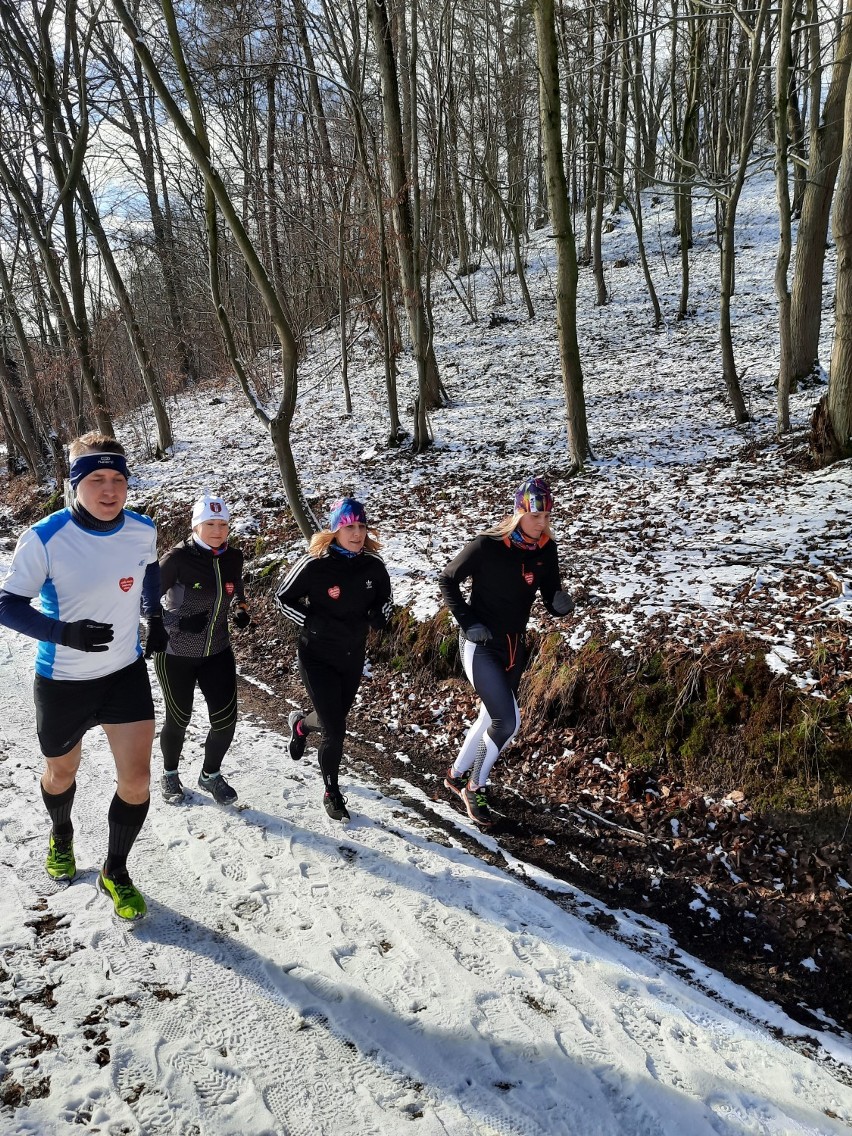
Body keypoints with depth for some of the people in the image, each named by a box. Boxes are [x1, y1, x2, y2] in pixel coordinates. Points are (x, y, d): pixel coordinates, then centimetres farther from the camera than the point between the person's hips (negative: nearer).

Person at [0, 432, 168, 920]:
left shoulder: (143, 530, -9)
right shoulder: (45, 538, -22)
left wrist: (155, 616, 10)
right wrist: (64, 633, -29)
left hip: (127, 672, 2)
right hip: (62, 681, -2)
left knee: (136, 779, -2)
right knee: (62, 773, 21)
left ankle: (115, 871, 24)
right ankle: (62, 836, 55)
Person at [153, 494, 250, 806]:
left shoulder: (233, 557, -5)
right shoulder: (178, 558, -20)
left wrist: (241, 609, -4)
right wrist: (179, 622, -26)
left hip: (217, 652, 4)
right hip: (176, 654, -4)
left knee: (226, 720, 2)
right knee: (178, 720, 11)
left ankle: (211, 775, 29)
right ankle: (170, 774, 40)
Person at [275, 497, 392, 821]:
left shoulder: (373, 564, -9)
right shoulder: (313, 564, -20)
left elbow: (383, 597, 10)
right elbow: (283, 598, -9)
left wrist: (380, 617, -10)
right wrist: (312, 623, -19)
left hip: (353, 655, 5)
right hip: (317, 656, -4)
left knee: (335, 721, 19)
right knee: (335, 730, -7)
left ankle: (301, 724, 55)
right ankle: (332, 792, 19)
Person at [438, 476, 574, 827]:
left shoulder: (546, 549, -3)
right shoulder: (488, 545, -19)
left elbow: (551, 601, 2)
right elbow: (447, 580, -8)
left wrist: (561, 603, -21)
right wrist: (467, 621, -14)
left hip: (516, 646, 7)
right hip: (481, 645, -6)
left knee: (492, 717, 18)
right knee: (508, 721, -13)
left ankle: (457, 775, 40)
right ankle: (475, 789, 9)